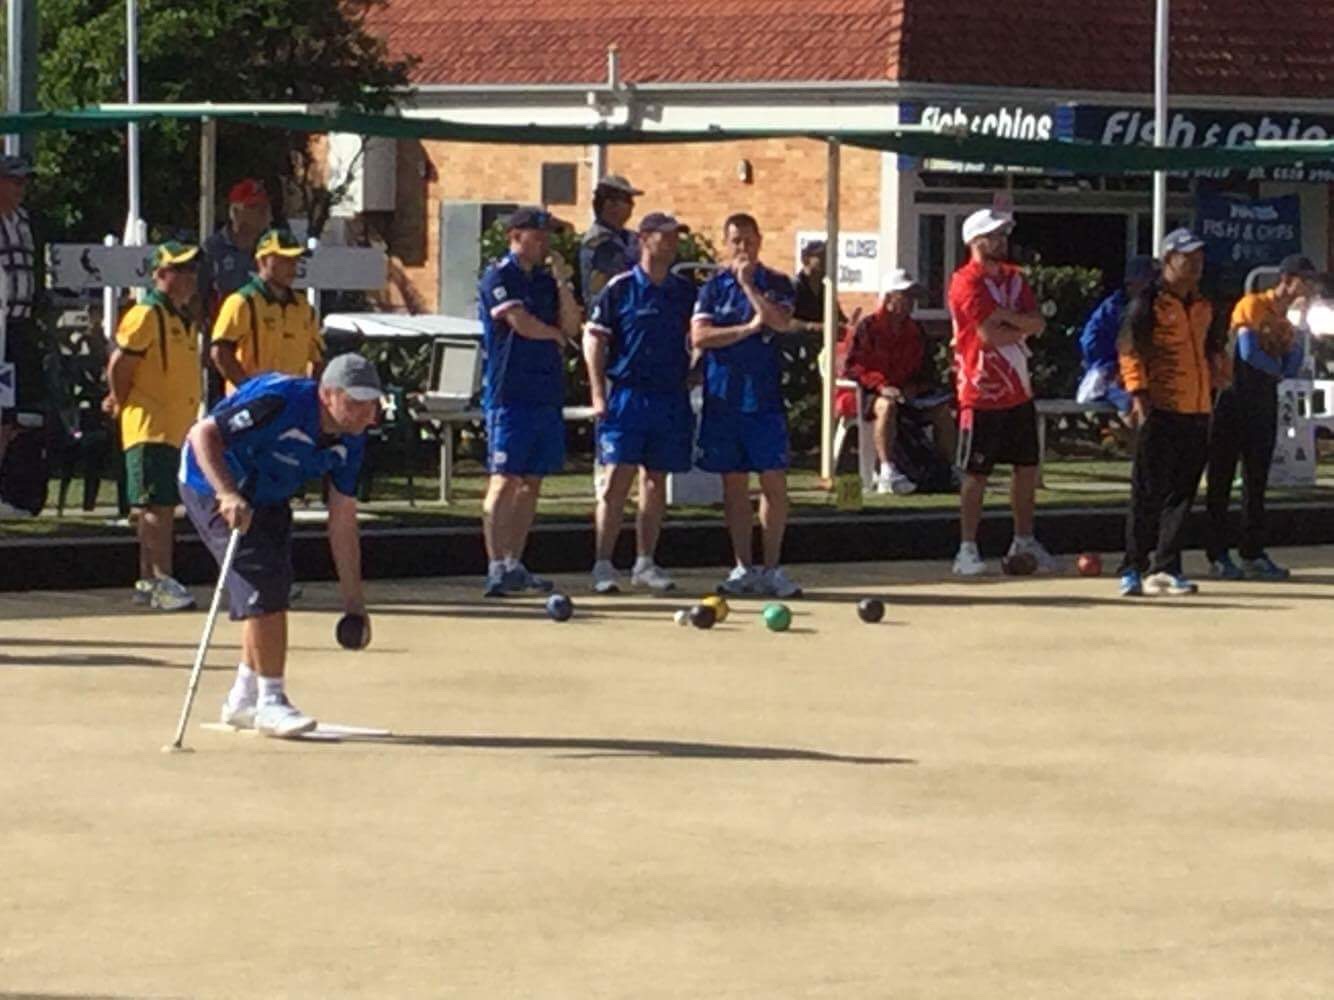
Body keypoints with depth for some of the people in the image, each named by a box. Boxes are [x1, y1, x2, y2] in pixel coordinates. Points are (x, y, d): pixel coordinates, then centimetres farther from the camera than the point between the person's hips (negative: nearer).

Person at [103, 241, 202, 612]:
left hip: (179, 426, 9)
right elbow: (119, 366, -15)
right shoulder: (146, 316, -12)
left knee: (160, 508, 12)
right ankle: (162, 581, -15)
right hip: (151, 428, -9)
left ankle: (148, 581, 18)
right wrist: (124, 406, -3)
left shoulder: (184, 318, 16)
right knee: (158, 507, -12)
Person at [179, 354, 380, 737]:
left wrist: (353, 601, -1)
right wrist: (228, 495, -47)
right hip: (213, 487, -8)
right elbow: (202, 433, -34)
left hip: (268, 497, 8)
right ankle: (270, 701, -8)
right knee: (264, 585, -17)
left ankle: (244, 699, 29)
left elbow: (343, 521, -2)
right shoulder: (281, 403, -32)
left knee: (273, 590, 12)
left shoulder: (350, 441, -9)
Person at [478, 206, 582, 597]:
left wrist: (562, 283, -2)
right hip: (509, 393, -7)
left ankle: (514, 564, 12)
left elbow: (572, 326, 9)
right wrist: (556, 335, 4)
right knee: (505, 479, -10)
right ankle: (497, 567, -14)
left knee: (532, 481, 8)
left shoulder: (546, 280, 17)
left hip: (546, 392, 7)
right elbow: (521, 323, -14)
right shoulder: (498, 277, -5)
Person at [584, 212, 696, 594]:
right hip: (627, 394, -4)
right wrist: (598, 393, -9)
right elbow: (593, 338, -2)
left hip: (671, 398, 4)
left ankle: (645, 563, 14)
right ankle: (603, 565, -5)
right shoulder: (620, 289, -2)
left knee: (656, 481, 8)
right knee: (618, 478, -7)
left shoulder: (686, 292, 10)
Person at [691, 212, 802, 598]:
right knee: (734, 483, 5)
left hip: (764, 396, -1)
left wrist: (748, 285, -10)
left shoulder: (777, 284, 6)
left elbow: (780, 321, -14)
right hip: (723, 397, 1)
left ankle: (772, 568, 0)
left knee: (774, 480, -6)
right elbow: (699, 336, -5)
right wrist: (747, 328, -11)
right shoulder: (714, 287, 7)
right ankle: (743, 568, 10)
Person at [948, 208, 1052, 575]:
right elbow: (990, 334, -22)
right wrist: (1022, 327, -5)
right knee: (975, 474, -2)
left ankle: (1024, 542, 23)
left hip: (1019, 390, 8)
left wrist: (1004, 317, -17)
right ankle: (967, 549, 3)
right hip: (982, 393, -8)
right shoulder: (967, 282, -14)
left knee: (1027, 467, 12)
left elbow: (1037, 323, -1)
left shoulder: (1013, 278, 11)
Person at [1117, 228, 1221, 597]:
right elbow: (1130, 349, -11)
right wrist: (1139, 393, -19)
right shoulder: (1149, 301, -5)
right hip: (1161, 410, -7)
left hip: (1198, 411, 7)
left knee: (1182, 494, 6)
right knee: (1148, 493, -6)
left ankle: (1165, 568, 11)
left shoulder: (1202, 305, 17)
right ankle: (1133, 570, -2)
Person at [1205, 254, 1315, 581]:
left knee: (1257, 481, 7)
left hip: (1264, 403, 7)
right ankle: (1218, 556, -3)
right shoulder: (1252, 305, -7)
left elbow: (1292, 367, 11)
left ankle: (1253, 554, 9)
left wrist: (1295, 337, -4)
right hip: (1236, 398, -7)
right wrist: (1277, 368, 0)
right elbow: (1249, 351, -17)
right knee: (1222, 479, -3)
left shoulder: (1286, 320, 16)